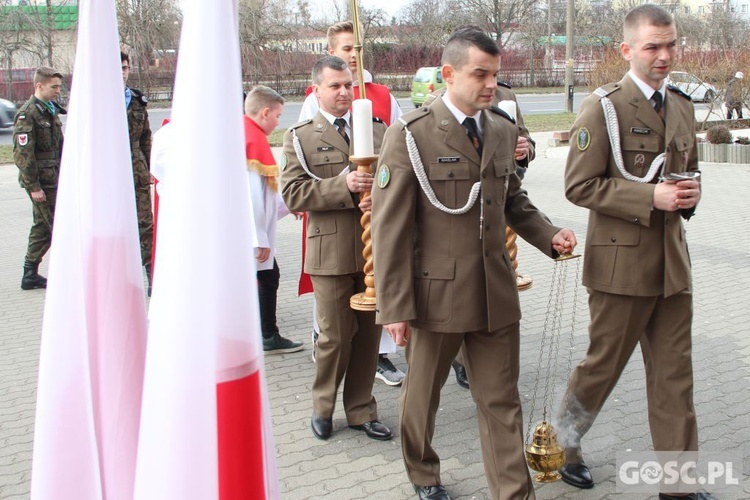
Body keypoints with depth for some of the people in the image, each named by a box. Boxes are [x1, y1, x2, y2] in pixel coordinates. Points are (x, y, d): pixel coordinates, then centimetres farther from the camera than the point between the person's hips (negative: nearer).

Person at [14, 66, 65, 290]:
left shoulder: (51, 111, 15)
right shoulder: (27, 114, -12)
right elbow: (23, 154, -17)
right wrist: (33, 186, -19)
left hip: (53, 178, 9)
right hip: (40, 181, -9)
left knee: (42, 226, 13)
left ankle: (30, 275, 21)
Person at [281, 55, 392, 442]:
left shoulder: (375, 127, 12)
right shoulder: (299, 137, 3)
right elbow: (293, 194, -8)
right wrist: (344, 186, -19)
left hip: (375, 247, 3)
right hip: (332, 252, -3)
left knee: (369, 333, 10)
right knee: (335, 336, 4)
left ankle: (361, 410, 26)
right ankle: (323, 407, 27)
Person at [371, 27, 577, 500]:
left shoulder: (503, 129, 6)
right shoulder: (410, 135, -10)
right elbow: (391, 229, -11)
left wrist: (548, 234, -2)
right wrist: (395, 307, -13)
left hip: (496, 292, 4)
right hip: (436, 292, -3)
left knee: (502, 402, 8)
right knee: (422, 395, 17)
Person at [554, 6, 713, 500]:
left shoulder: (682, 106, 11)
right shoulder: (603, 107, -9)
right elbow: (580, 185, -13)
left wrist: (691, 192, 0)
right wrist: (650, 198, -20)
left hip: (673, 260, 6)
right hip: (622, 261, -6)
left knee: (675, 375, 9)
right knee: (603, 365, 9)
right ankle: (562, 443, 33)